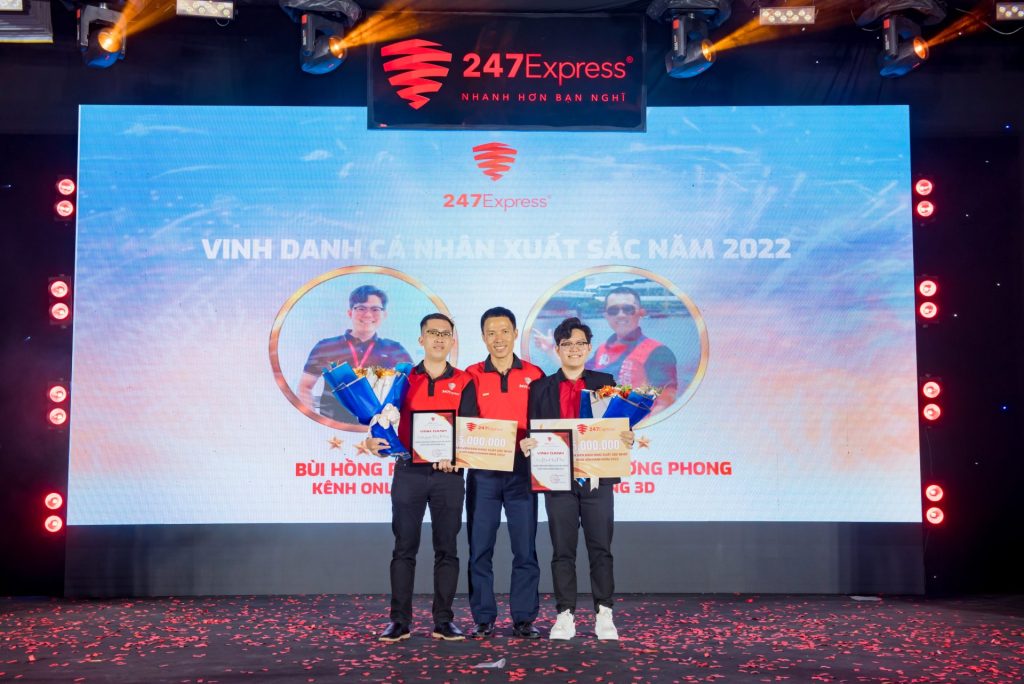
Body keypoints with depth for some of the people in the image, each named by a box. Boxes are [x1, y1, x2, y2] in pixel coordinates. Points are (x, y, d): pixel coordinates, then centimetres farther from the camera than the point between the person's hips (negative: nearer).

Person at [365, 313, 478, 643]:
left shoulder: (463, 382, 6)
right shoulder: (403, 379, 9)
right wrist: (374, 439, -13)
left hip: (448, 473, 0)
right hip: (408, 471, 0)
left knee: (447, 549, 4)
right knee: (404, 548, 2)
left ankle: (444, 620, 12)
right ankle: (400, 621, 8)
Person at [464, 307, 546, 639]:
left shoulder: (533, 375, 5)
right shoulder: (472, 376, 5)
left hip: (522, 470, 0)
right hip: (482, 472, 0)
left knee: (525, 548, 3)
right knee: (479, 549, 3)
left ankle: (524, 618, 12)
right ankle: (483, 618, 12)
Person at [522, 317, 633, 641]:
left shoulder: (605, 382, 9)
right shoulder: (541, 388, 9)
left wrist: (626, 438, -15)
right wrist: (526, 443, -15)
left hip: (597, 477, 0)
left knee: (600, 549, 3)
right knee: (562, 550, 4)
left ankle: (604, 615, 11)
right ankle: (565, 616, 11)